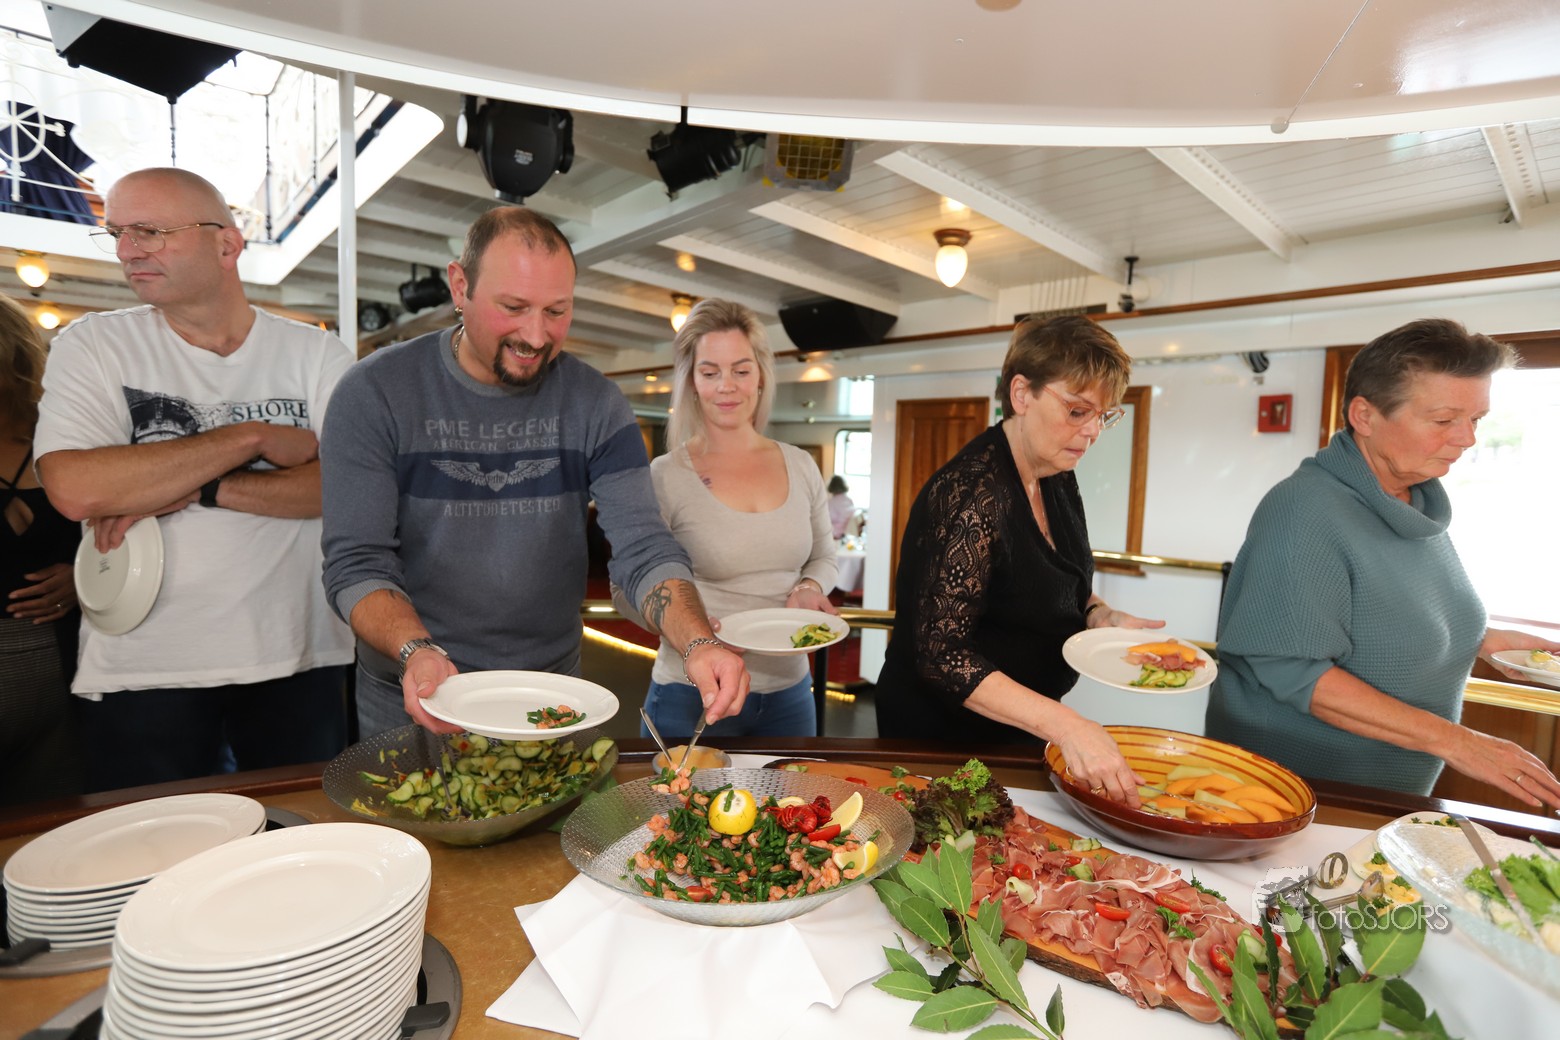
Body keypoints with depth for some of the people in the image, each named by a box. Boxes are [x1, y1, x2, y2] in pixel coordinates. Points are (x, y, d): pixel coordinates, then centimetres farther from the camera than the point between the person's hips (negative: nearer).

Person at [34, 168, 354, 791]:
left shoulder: (316, 354, 1)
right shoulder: (92, 347, 2)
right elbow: (75, 489, -14)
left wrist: (203, 491, -18)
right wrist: (255, 436, -13)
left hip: (298, 662, 0)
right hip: (142, 674, 0)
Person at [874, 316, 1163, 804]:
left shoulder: (1059, 480, -1)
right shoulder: (971, 492, -28)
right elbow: (942, 655, -32)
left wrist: (1104, 618, -6)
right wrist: (1065, 724, -39)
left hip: (1022, 724, 8)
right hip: (943, 733, -8)